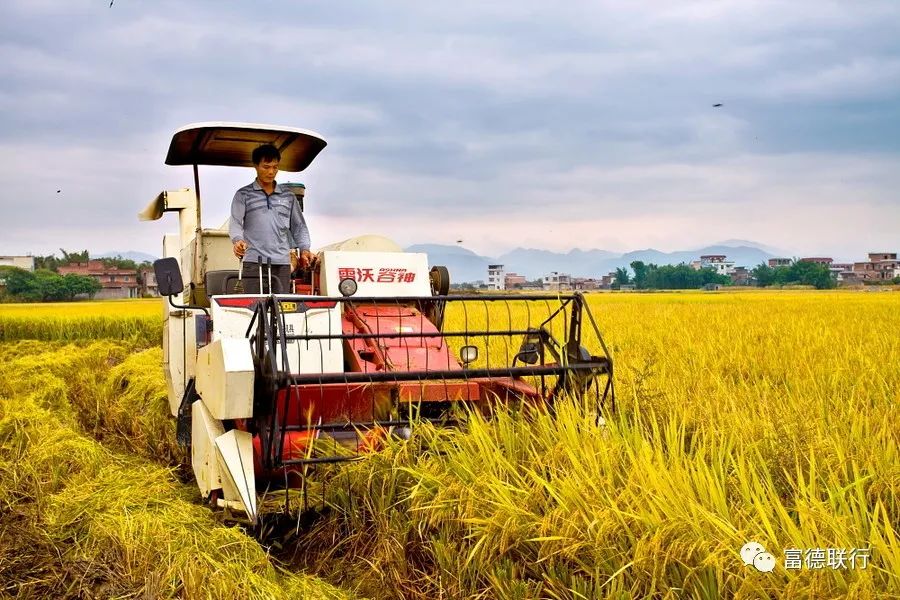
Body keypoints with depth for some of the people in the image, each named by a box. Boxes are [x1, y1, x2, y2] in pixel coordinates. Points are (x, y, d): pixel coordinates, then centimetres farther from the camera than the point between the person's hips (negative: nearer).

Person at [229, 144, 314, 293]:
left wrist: (304, 249, 4)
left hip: (282, 264, 3)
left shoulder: (288, 197, 17)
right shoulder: (243, 195, 9)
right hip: (254, 262, -3)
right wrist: (238, 240, -22)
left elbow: (299, 226, 20)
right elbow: (235, 223, -1)